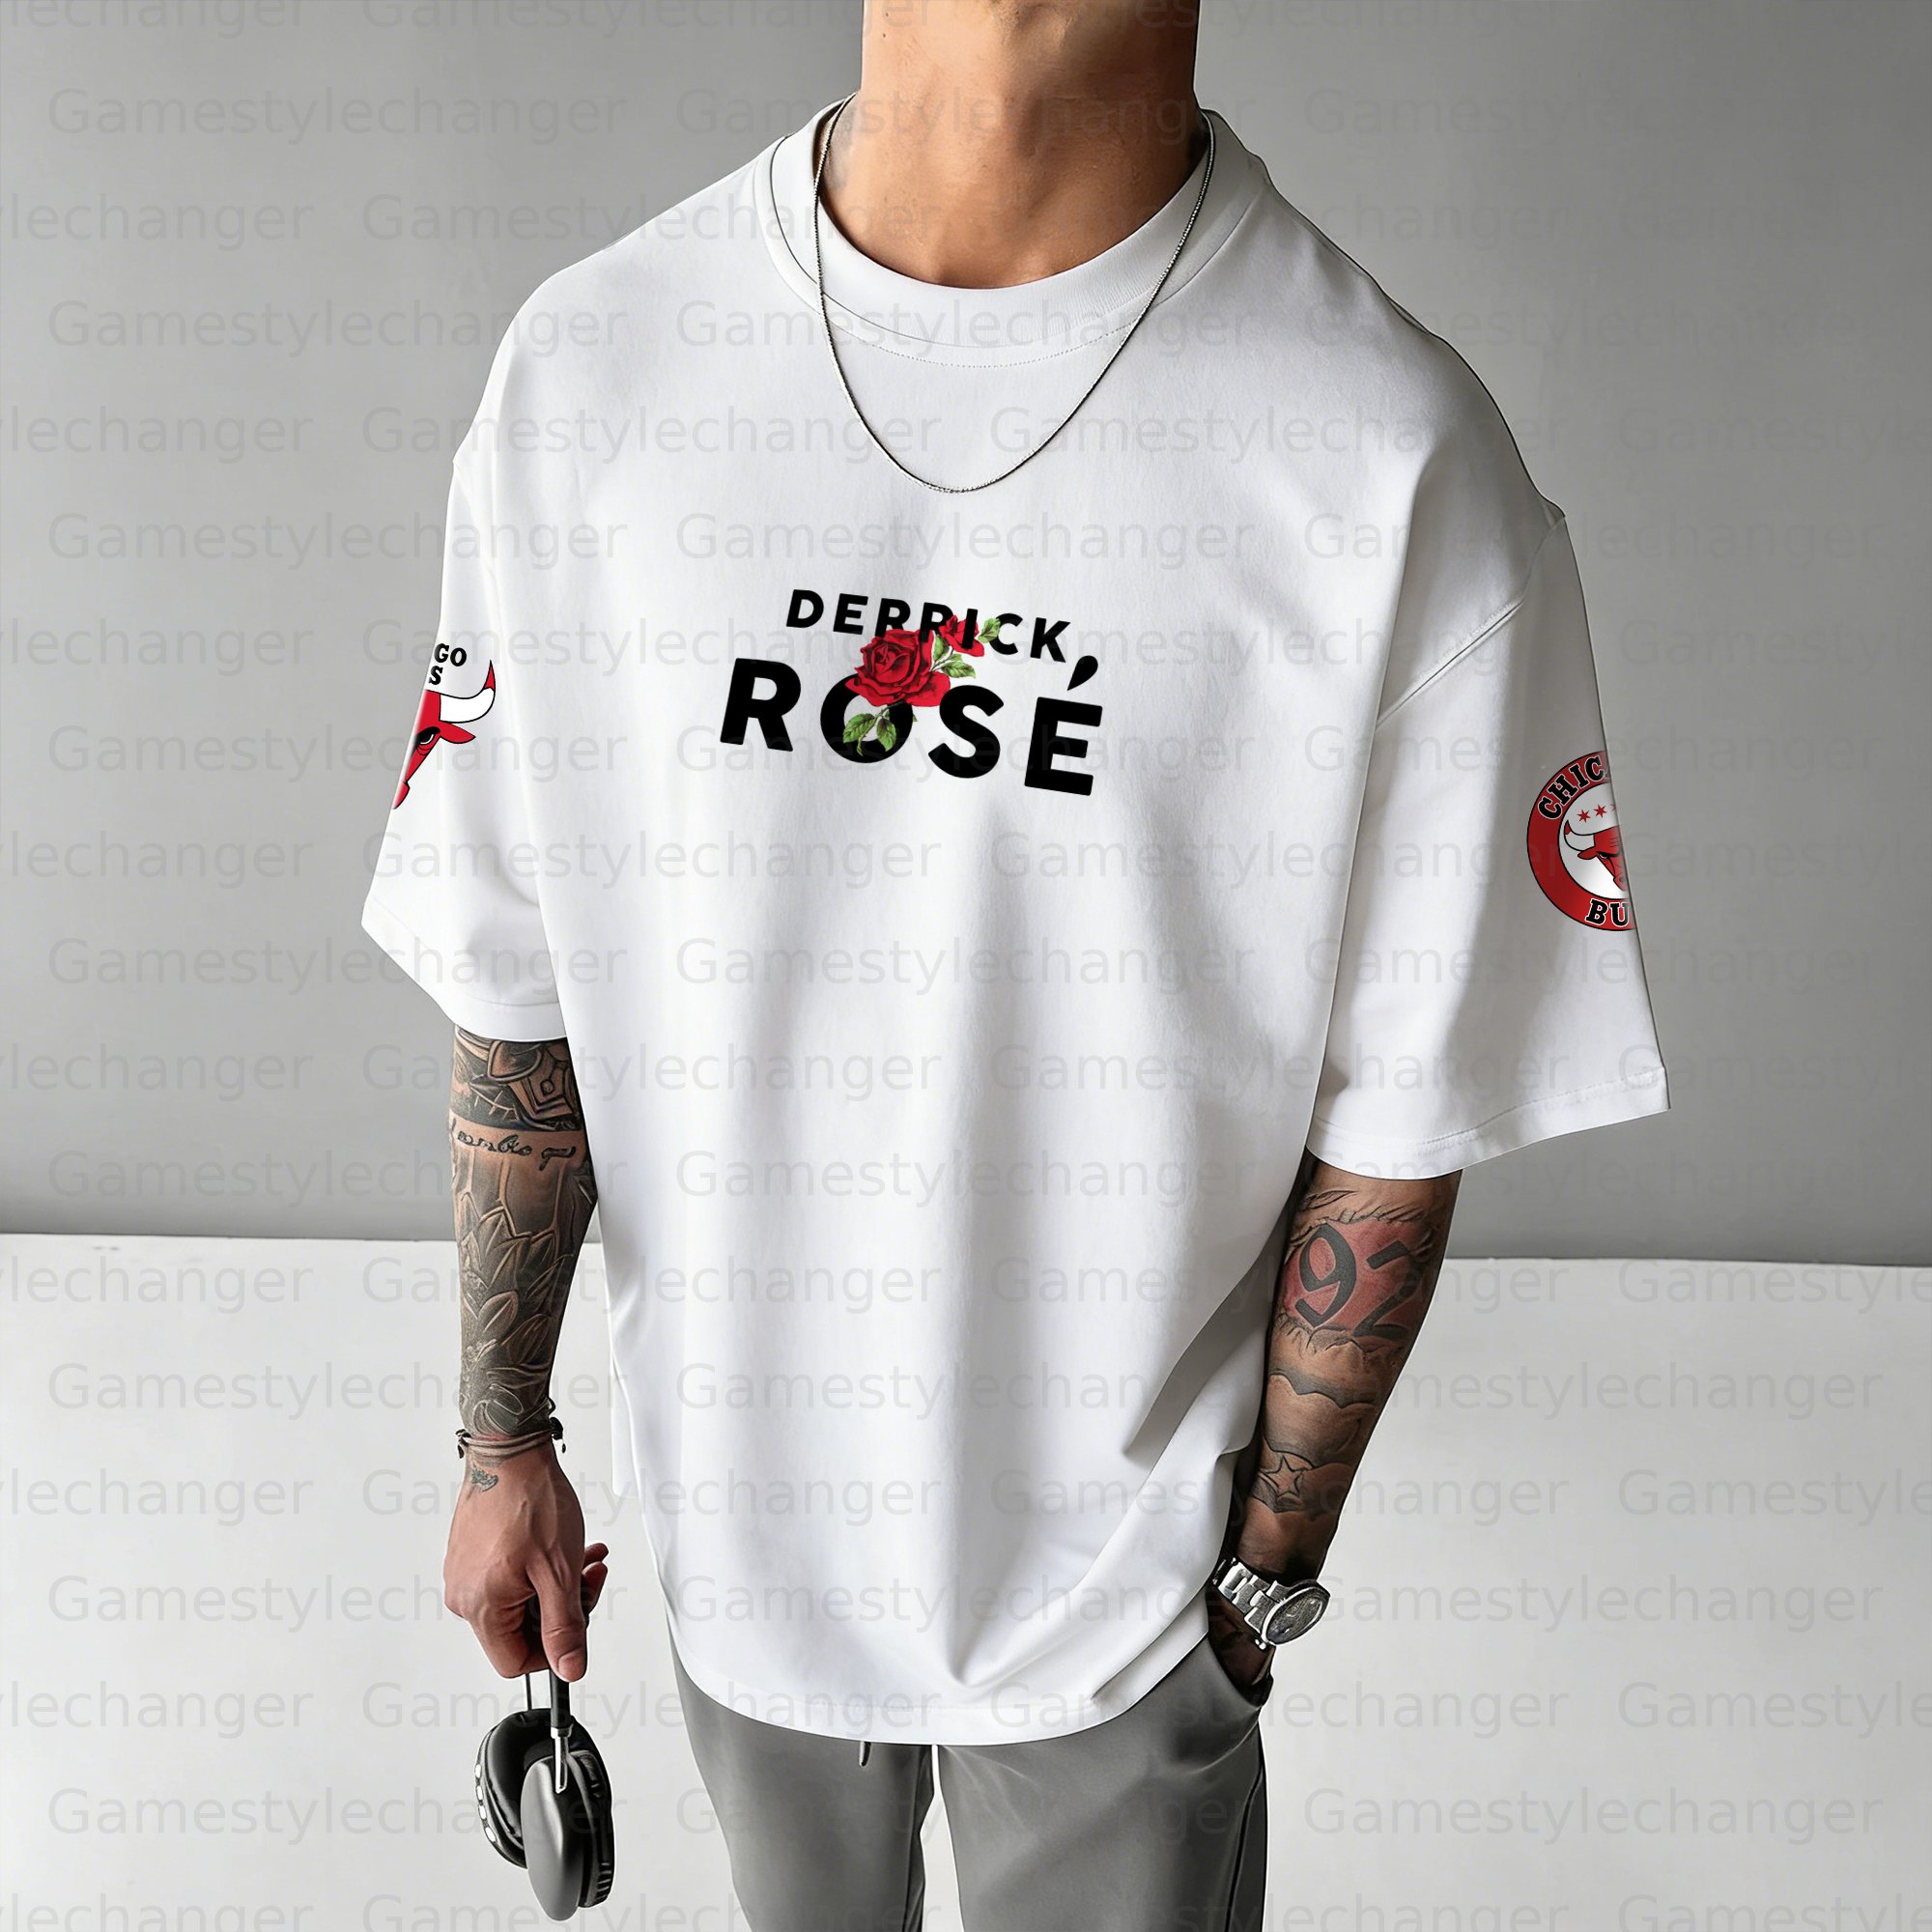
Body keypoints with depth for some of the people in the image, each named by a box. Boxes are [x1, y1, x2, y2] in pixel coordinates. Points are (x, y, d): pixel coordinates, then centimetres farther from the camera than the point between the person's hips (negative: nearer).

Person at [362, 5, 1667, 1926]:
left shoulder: (1403, 465, -21)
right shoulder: (580, 373, -13)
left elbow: (1397, 1113, -11)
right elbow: (517, 991, -4)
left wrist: (1270, 1570, -2)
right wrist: (503, 1438, 5)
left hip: (1121, 1568, -2)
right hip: (739, 1522, 3)